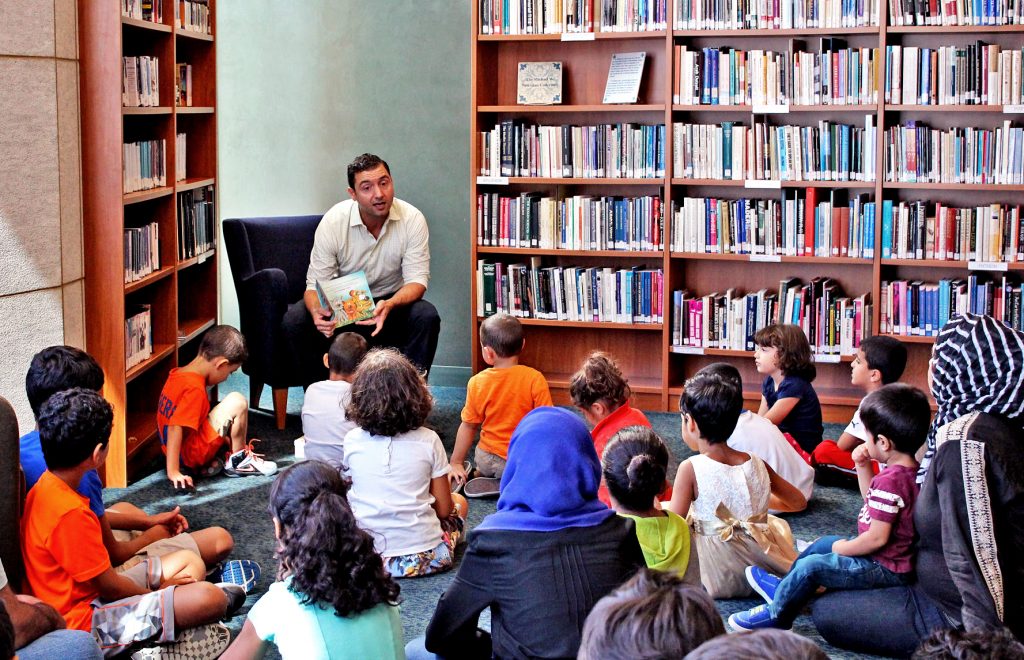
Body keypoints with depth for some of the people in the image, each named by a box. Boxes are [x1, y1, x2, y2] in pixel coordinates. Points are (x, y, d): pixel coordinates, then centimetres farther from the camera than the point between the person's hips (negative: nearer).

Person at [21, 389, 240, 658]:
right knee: (209, 598, -21)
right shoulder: (69, 514, -27)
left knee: (189, 561, 17)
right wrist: (158, 589, -1)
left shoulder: (46, 488, 2)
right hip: (87, 622, -11)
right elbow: (110, 586, -19)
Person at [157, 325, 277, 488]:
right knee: (237, 402, -13)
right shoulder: (194, 389, -22)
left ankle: (208, 462, 11)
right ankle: (238, 460, 2)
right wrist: (173, 472, -32)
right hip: (192, 454, -10)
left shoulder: (178, 374, 7)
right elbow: (175, 428, -30)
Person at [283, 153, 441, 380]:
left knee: (426, 316, -31)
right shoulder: (333, 222, -16)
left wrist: (389, 305, -40)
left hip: (392, 303, 0)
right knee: (293, 321, -26)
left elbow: (417, 280, -16)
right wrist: (317, 312, -40)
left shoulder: (412, 220, -15)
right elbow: (315, 285, -15)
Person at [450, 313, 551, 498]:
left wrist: (456, 463, 12)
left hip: (487, 460, 5)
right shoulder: (534, 379, -17)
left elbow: (468, 426, 0)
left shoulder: (477, 382, -9)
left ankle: (492, 482, 7)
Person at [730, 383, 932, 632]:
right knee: (824, 543, 23)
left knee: (811, 566, -12)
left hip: (886, 569, -11)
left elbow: (877, 537, -29)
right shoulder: (909, 470, 4)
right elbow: (872, 499, 21)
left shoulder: (890, 480, -28)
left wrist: (843, 548, -13)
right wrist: (863, 467, 6)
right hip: (894, 561, 11)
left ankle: (776, 615, 3)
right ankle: (786, 587, 35)